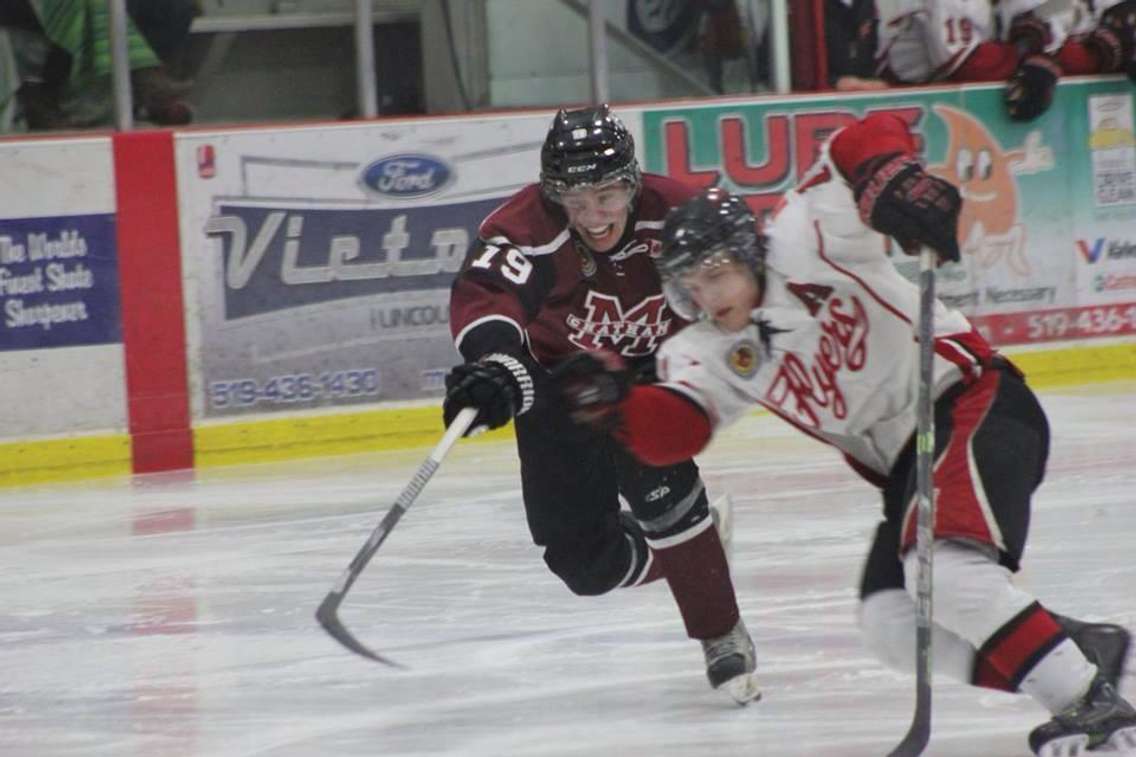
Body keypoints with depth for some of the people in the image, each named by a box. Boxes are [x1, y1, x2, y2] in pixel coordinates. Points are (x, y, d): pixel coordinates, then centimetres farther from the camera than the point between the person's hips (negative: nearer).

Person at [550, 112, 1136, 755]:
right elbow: (671, 431, -6)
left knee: (947, 570, -29)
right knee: (892, 624, -6)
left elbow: (864, 145, -20)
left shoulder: (804, 245, -10)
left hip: (977, 407, -9)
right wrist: (616, 403, -25)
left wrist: (893, 179, -42)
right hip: (904, 460, 9)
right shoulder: (713, 354, 9)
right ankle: (1084, 649, -1)